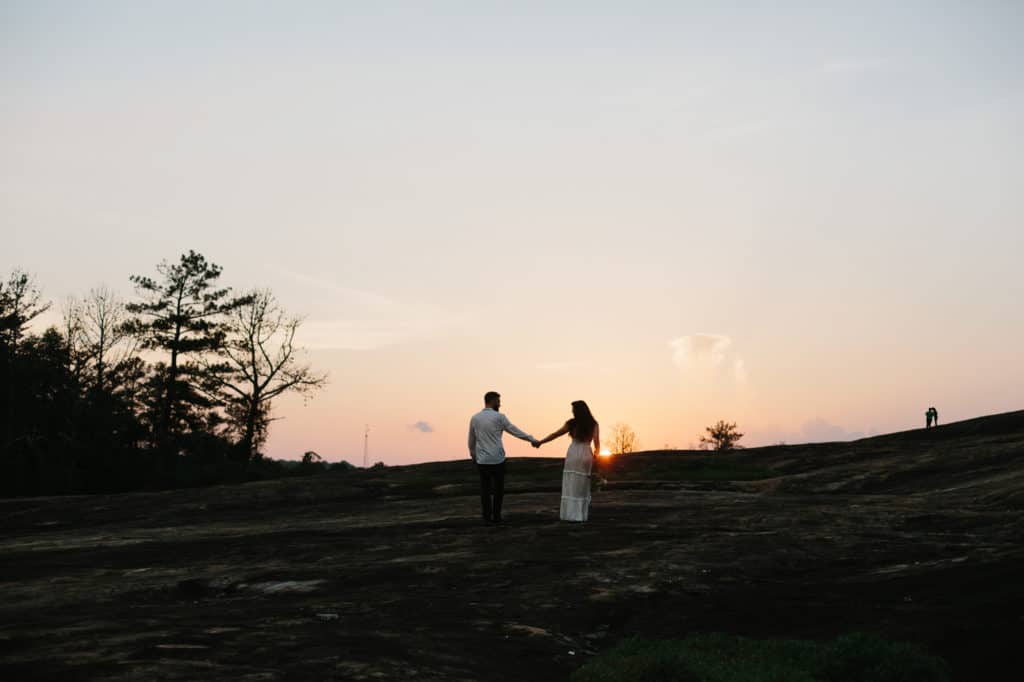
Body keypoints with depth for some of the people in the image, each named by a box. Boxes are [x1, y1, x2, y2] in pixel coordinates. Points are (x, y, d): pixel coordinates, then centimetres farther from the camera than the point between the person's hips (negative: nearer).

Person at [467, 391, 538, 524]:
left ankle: (487, 517, 7)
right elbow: (516, 432, -2)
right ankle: (496, 516, 10)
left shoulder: (475, 418, 3)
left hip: (482, 460, 3)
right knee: (498, 489, 9)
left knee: (485, 490, 8)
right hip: (497, 460, -3)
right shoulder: (499, 417, -8)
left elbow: (471, 440, 13)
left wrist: (473, 455, 29)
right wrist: (532, 439, 11)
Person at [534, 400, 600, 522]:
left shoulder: (571, 423, 2)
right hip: (586, 455, 1)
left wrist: (540, 442, 18)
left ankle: (570, 514, 0)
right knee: (582, 487, 9)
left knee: (570, 486, 4)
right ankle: (581, 515, 5)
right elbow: (597, 443, -2)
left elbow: (554, 435, 7)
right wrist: (595, 455, 15)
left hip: (573, 454, -1)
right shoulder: (593, 425, 4)